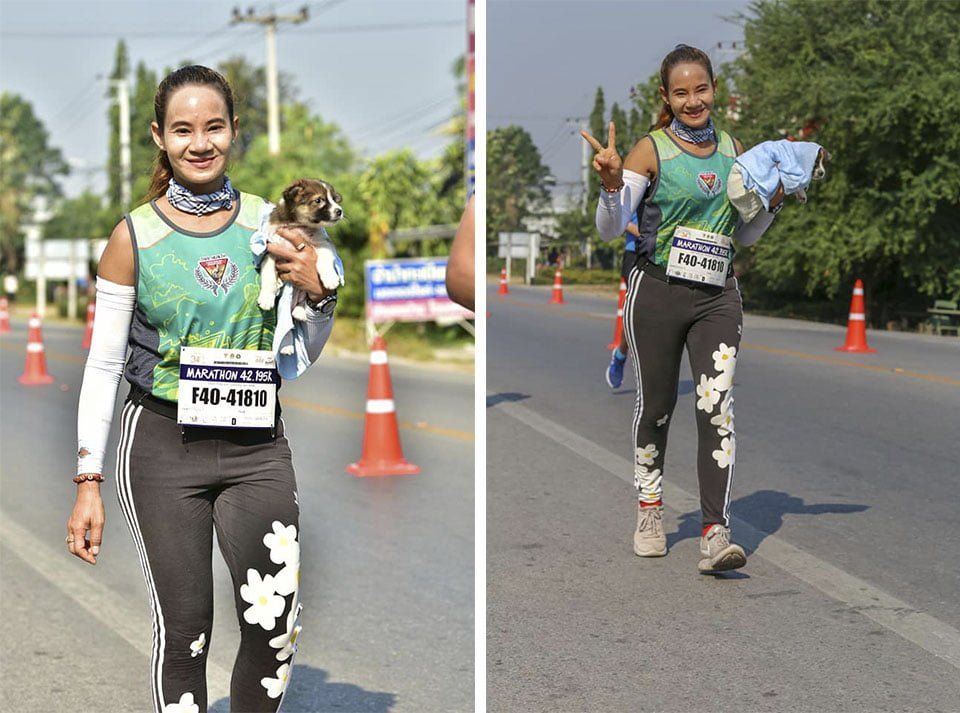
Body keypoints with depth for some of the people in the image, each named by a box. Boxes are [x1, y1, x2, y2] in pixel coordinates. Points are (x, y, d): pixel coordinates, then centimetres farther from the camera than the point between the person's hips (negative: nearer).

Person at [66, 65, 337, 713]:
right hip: (164, 446, -2)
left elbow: (302, 354, 13)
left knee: (276, 626, -6)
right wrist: (88, 482, 0)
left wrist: (318, 292, -8)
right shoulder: (136, 236, -1)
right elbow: (104, 364, 3)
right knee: (183, 632, 1)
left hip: (256, 445, 2)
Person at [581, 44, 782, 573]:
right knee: (655, 405, 10)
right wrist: (610, 183, -25)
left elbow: (745, 235, 20)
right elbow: (611, 229, -8)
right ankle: (649, 510, 32)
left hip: (717, 296, 2)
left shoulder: (733, 149, 11)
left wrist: (772, 201, 4)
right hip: (658, 291, -2)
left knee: (717, 407, -11)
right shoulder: (652, 149, -3)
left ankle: (715, 537, -14)